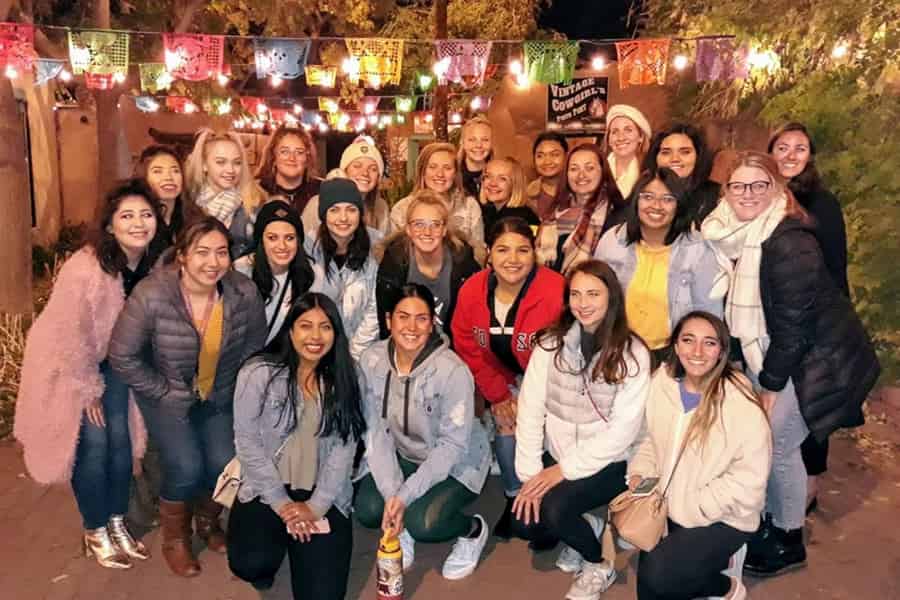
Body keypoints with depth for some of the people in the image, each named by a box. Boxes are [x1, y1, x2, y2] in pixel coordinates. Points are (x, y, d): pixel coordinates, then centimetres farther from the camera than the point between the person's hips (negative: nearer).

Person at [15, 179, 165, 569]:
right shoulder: (85, 269, -31)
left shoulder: (154, 263, -13)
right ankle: (96, 533, 18)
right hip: (68, 363, -5)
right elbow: (71, 336, -24)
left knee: (121, 438, 8)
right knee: (92, 443, -2)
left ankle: (117, 523, 26)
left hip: (112, 360, 5)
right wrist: (89, 389, -15)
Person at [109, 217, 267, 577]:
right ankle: (174, 539, 16)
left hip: (219, 396, 3)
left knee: (224, 463, -8)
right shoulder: (151, 296, -28)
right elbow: (122, 357, -16)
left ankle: (208, 523, 27)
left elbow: (254, 347, -2)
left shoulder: (245, 294, -20)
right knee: (186, 466, -16)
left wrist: (233, 389, 0)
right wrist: (164, 393, -13)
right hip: (167, 395, -2)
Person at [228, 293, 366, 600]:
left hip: (323, 496, 2)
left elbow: (344, 447, -3)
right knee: (252, 564, -25)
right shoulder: (258, 373, -8)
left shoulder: (344, 379, 0)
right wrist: (281, 503, -12)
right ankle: (275, 533, 12)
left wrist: (317, 505, -13)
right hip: (265, 489, -1)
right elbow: (247, 443, -8)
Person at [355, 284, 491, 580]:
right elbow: (376, 431, -12)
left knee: (423, 524, -26)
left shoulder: (453, 371, -27)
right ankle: (401, 521, 15)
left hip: (456, 462, -3)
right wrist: (391, 493, -22)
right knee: (367, 509, -21)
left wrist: (405, 495, -27)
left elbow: (453, 445, -23)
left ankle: (473, 529, 7)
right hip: (402, 456, 4)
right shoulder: (371, 361, -14)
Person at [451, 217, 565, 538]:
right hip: (504, 376, 4)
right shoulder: (471, 291, -16)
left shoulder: (555, 292, -30)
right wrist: (498, 396, -7)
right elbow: (468, 349, -5)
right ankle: (515, 498, 12)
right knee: (506, 425, -13)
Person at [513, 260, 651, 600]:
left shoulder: (632, 354, -11)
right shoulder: (550, 345, -2)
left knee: (554, 508, -26)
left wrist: (566, 470, -18)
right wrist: (530, 473, -15)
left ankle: (598, 564, 6)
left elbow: (623, 430, -15)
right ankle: (586, 527, 17)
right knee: (524, 523, -15)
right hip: (556, 459, 4)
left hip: (608, 464, -3)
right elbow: (529, 411, -6)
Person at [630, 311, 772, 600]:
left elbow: (748, 480, -19)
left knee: (657, 575, -20)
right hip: (668, 507, 5)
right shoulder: (662, 382, -5)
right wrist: (639, 473, -6)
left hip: (722, 519, -5)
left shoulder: (742, 405, -22)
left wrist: (688, 509, -20)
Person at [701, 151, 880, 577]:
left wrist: (771, 382, -15)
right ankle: (770, 523, 31)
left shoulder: (788, 242, -24)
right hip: (768, 353, 8)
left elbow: (794, 322, -23)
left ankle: (789, 542, 18)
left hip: (812, 360, -7)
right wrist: (757, 374, 8)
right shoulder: (737, 234, 0)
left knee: (776, 443, -3)